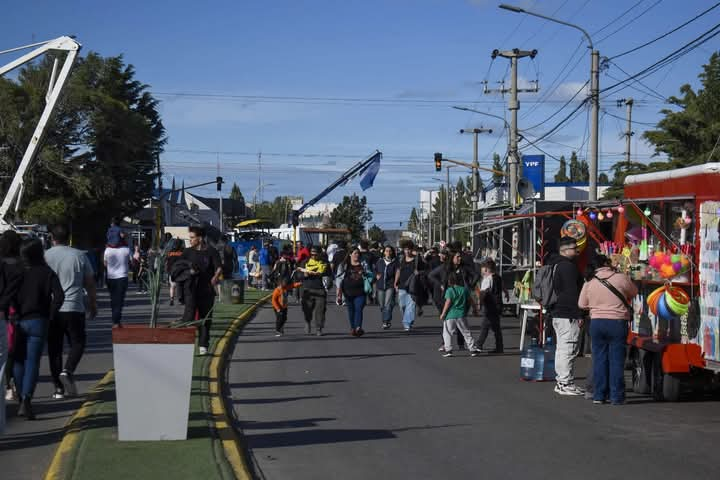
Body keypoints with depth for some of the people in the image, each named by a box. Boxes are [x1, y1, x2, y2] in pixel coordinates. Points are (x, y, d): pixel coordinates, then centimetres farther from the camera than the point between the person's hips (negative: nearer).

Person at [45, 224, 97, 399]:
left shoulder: (45, 256, 1)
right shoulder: (79, 256, 3)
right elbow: (90, 283, 7)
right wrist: (93, 304, 19)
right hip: (74, 308, -1)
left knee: (54, 348, 7)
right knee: (78, 342, 10)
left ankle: (59, 388, 7)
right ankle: (67, 371, -15)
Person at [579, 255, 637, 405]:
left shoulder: (589, 283, 1)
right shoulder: (621, 278, -8)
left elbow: (582, 304, 9)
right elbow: (634, 292, 9)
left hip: (596, 323, 3)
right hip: (617, 323, -3)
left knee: (599, 359, 9)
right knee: (616, 359, 2)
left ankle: (598, 395, 10)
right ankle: (616, 396, 2)